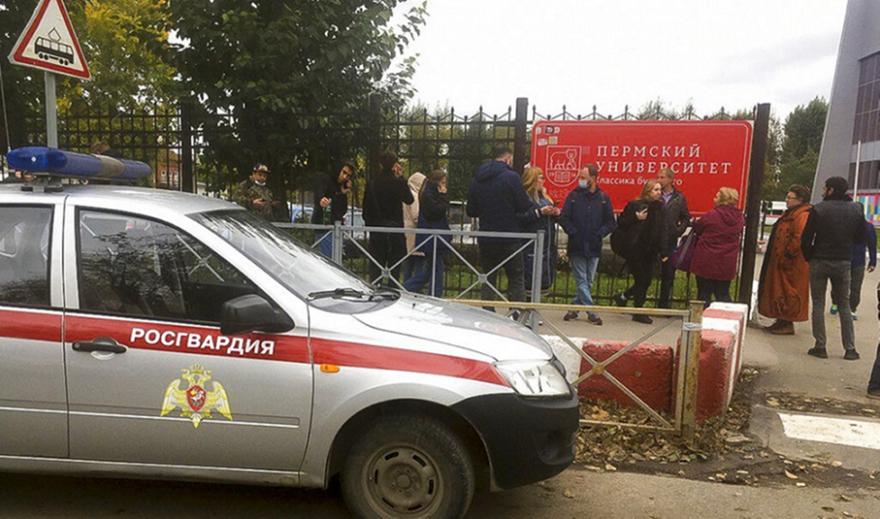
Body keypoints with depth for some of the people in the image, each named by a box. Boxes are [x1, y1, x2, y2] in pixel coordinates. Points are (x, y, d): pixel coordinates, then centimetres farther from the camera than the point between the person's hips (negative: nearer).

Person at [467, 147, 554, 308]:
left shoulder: (476, 180, 6)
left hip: (485, 240, 5)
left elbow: (471, 211, 11)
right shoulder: (511, 177, -10)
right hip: (509, 240, -4)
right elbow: (525, 206, -9)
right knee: (516, 280, 5)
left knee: (489, 279, 12)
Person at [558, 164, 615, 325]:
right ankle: (590, 311, 0)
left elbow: (611, 222, 5)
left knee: (588, 281, 8)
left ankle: (575, 307, 22)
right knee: (582, 280, -3)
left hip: (594, 247, 2)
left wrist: (599, 234, -8)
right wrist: (573, 232, -10)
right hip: (576, 246, -1)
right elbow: (563, 218, 0)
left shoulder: (603, 198, 3)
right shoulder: (574, 196, 1)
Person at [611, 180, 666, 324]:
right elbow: (621, 223, -7)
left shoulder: (659, 207, 9)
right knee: (641, 280, -3)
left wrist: (663, 250, 6)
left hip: (650, 251, 6)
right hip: (635, 249, -6)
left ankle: (623, 296, 29)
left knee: (647, 280, 6)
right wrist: (636, 218, -21)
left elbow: (661, 230, 12)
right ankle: (638, 312, 10)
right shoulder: (634, 205, -7)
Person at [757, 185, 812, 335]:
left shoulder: (802, 216, -17)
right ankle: (781, 321, 23)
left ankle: (788, 324, 3)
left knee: (788, 293, -4)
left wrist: (787, 256, -21)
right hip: (781, 261, 11)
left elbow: (799, 239, -26)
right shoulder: (791, 214, 17)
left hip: (792, 265, -11)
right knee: (779, 291, 14)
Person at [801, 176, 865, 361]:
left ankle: (820, 346, 3)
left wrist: (808, 257, 4)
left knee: (818, 304, 5)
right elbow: (860, 237, 7)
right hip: (844, 262, 3)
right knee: (844, 305, 12)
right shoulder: (855, 210, 0)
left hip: (820, 262, -3)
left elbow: (806, 238, -10)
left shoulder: (818, 209, -11)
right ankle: (850, 348, 11)